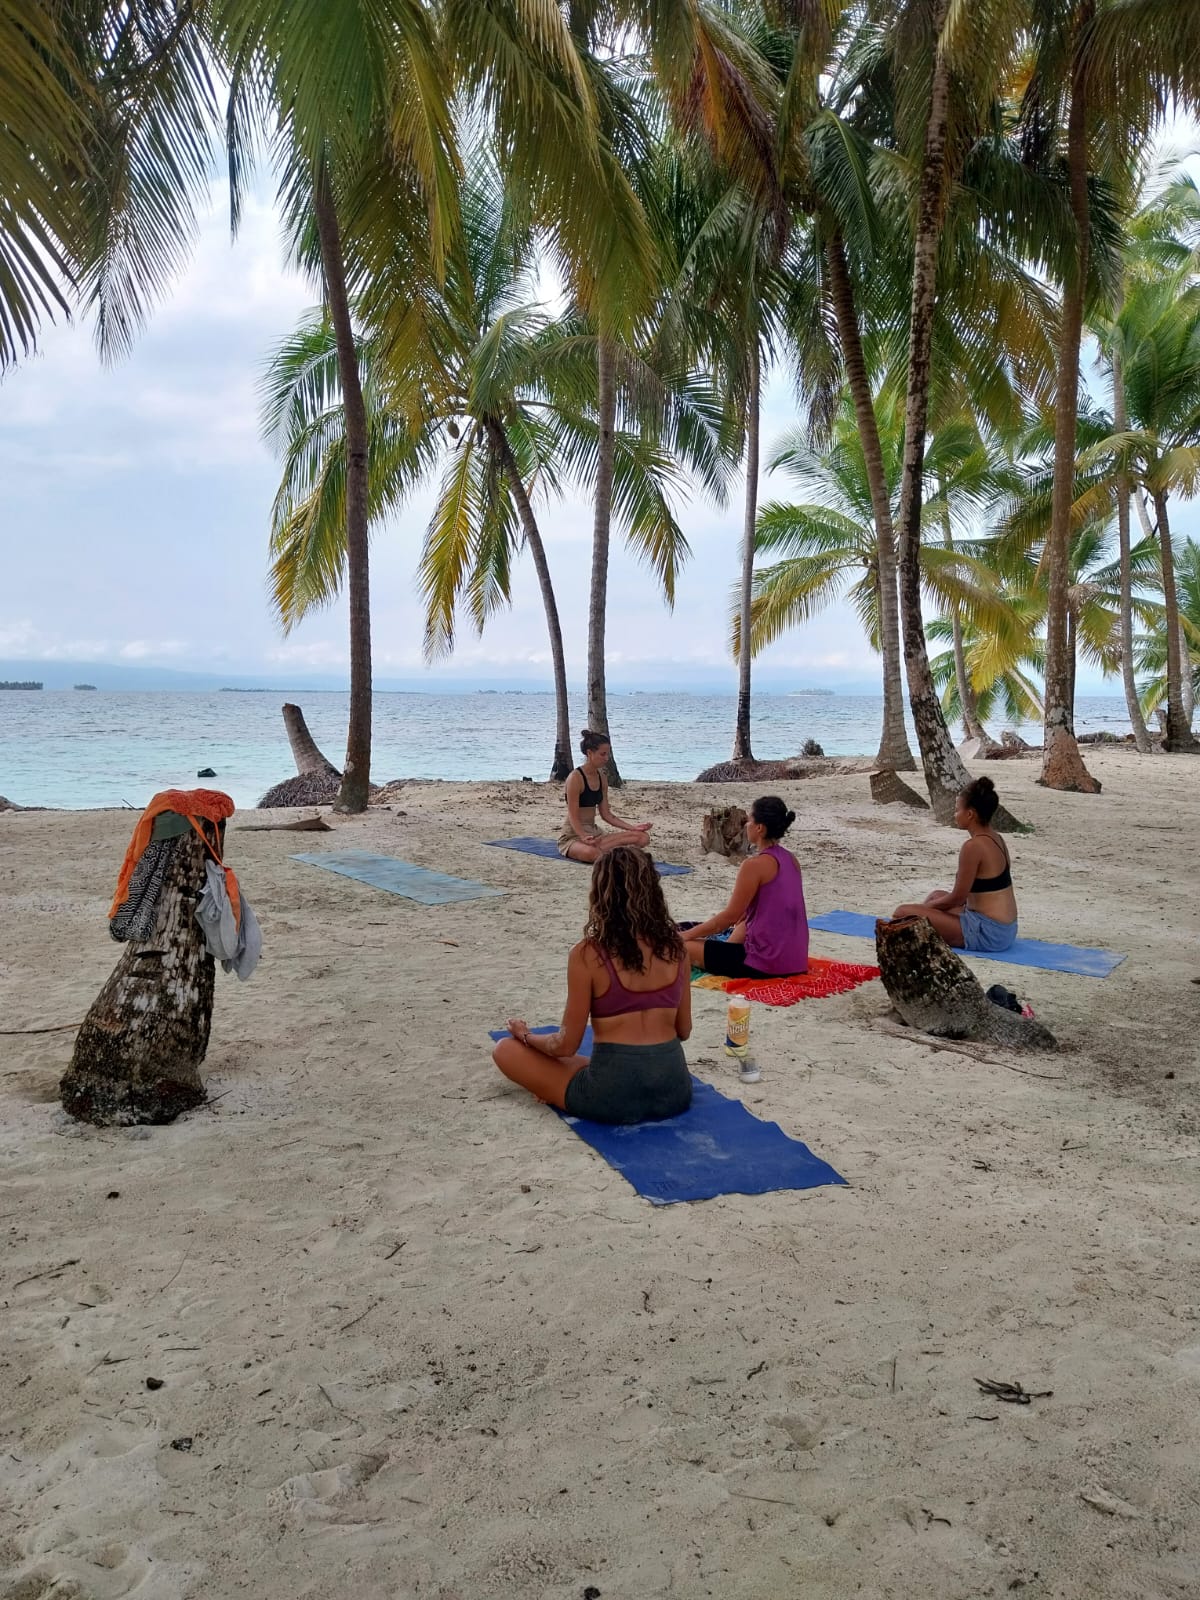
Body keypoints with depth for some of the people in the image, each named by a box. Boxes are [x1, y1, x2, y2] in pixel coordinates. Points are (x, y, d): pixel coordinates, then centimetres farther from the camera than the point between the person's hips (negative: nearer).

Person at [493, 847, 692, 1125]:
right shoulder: (674, 946, 1)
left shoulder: (588, 954, -11)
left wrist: (525, 1035, 15)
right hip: (675, 1091, 5)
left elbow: (566, 1045, -5)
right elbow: (683, 1030, 11)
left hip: (613, 1097, -5)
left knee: (506, 1049, 12)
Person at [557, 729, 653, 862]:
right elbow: (573, 817, -18)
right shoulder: (576, 778, -15)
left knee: (643, 837, -11)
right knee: (591, 852, -44)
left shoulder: (602, 777, 9)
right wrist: (584, 837, -35)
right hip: (573, 836, -7)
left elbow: (606, 814, 13)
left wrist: (632, 827, 4)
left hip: (594, 833, 7)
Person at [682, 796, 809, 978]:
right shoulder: (791, 860, 9)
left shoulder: (755, 865, -16)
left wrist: (686, 935, -3)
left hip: (766, 963, -8)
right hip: (794, 960, 8)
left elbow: (730, 916, -12)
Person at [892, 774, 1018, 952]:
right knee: (937, 895, 30)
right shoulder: (996, 839, 9)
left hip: (987, 932, -10)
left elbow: (957, 898, -14)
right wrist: (931, 904, 20)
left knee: (903, 913, -12)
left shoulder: (973, 846, -19)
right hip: (1005, 929, 10)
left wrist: (925, 906, 2)